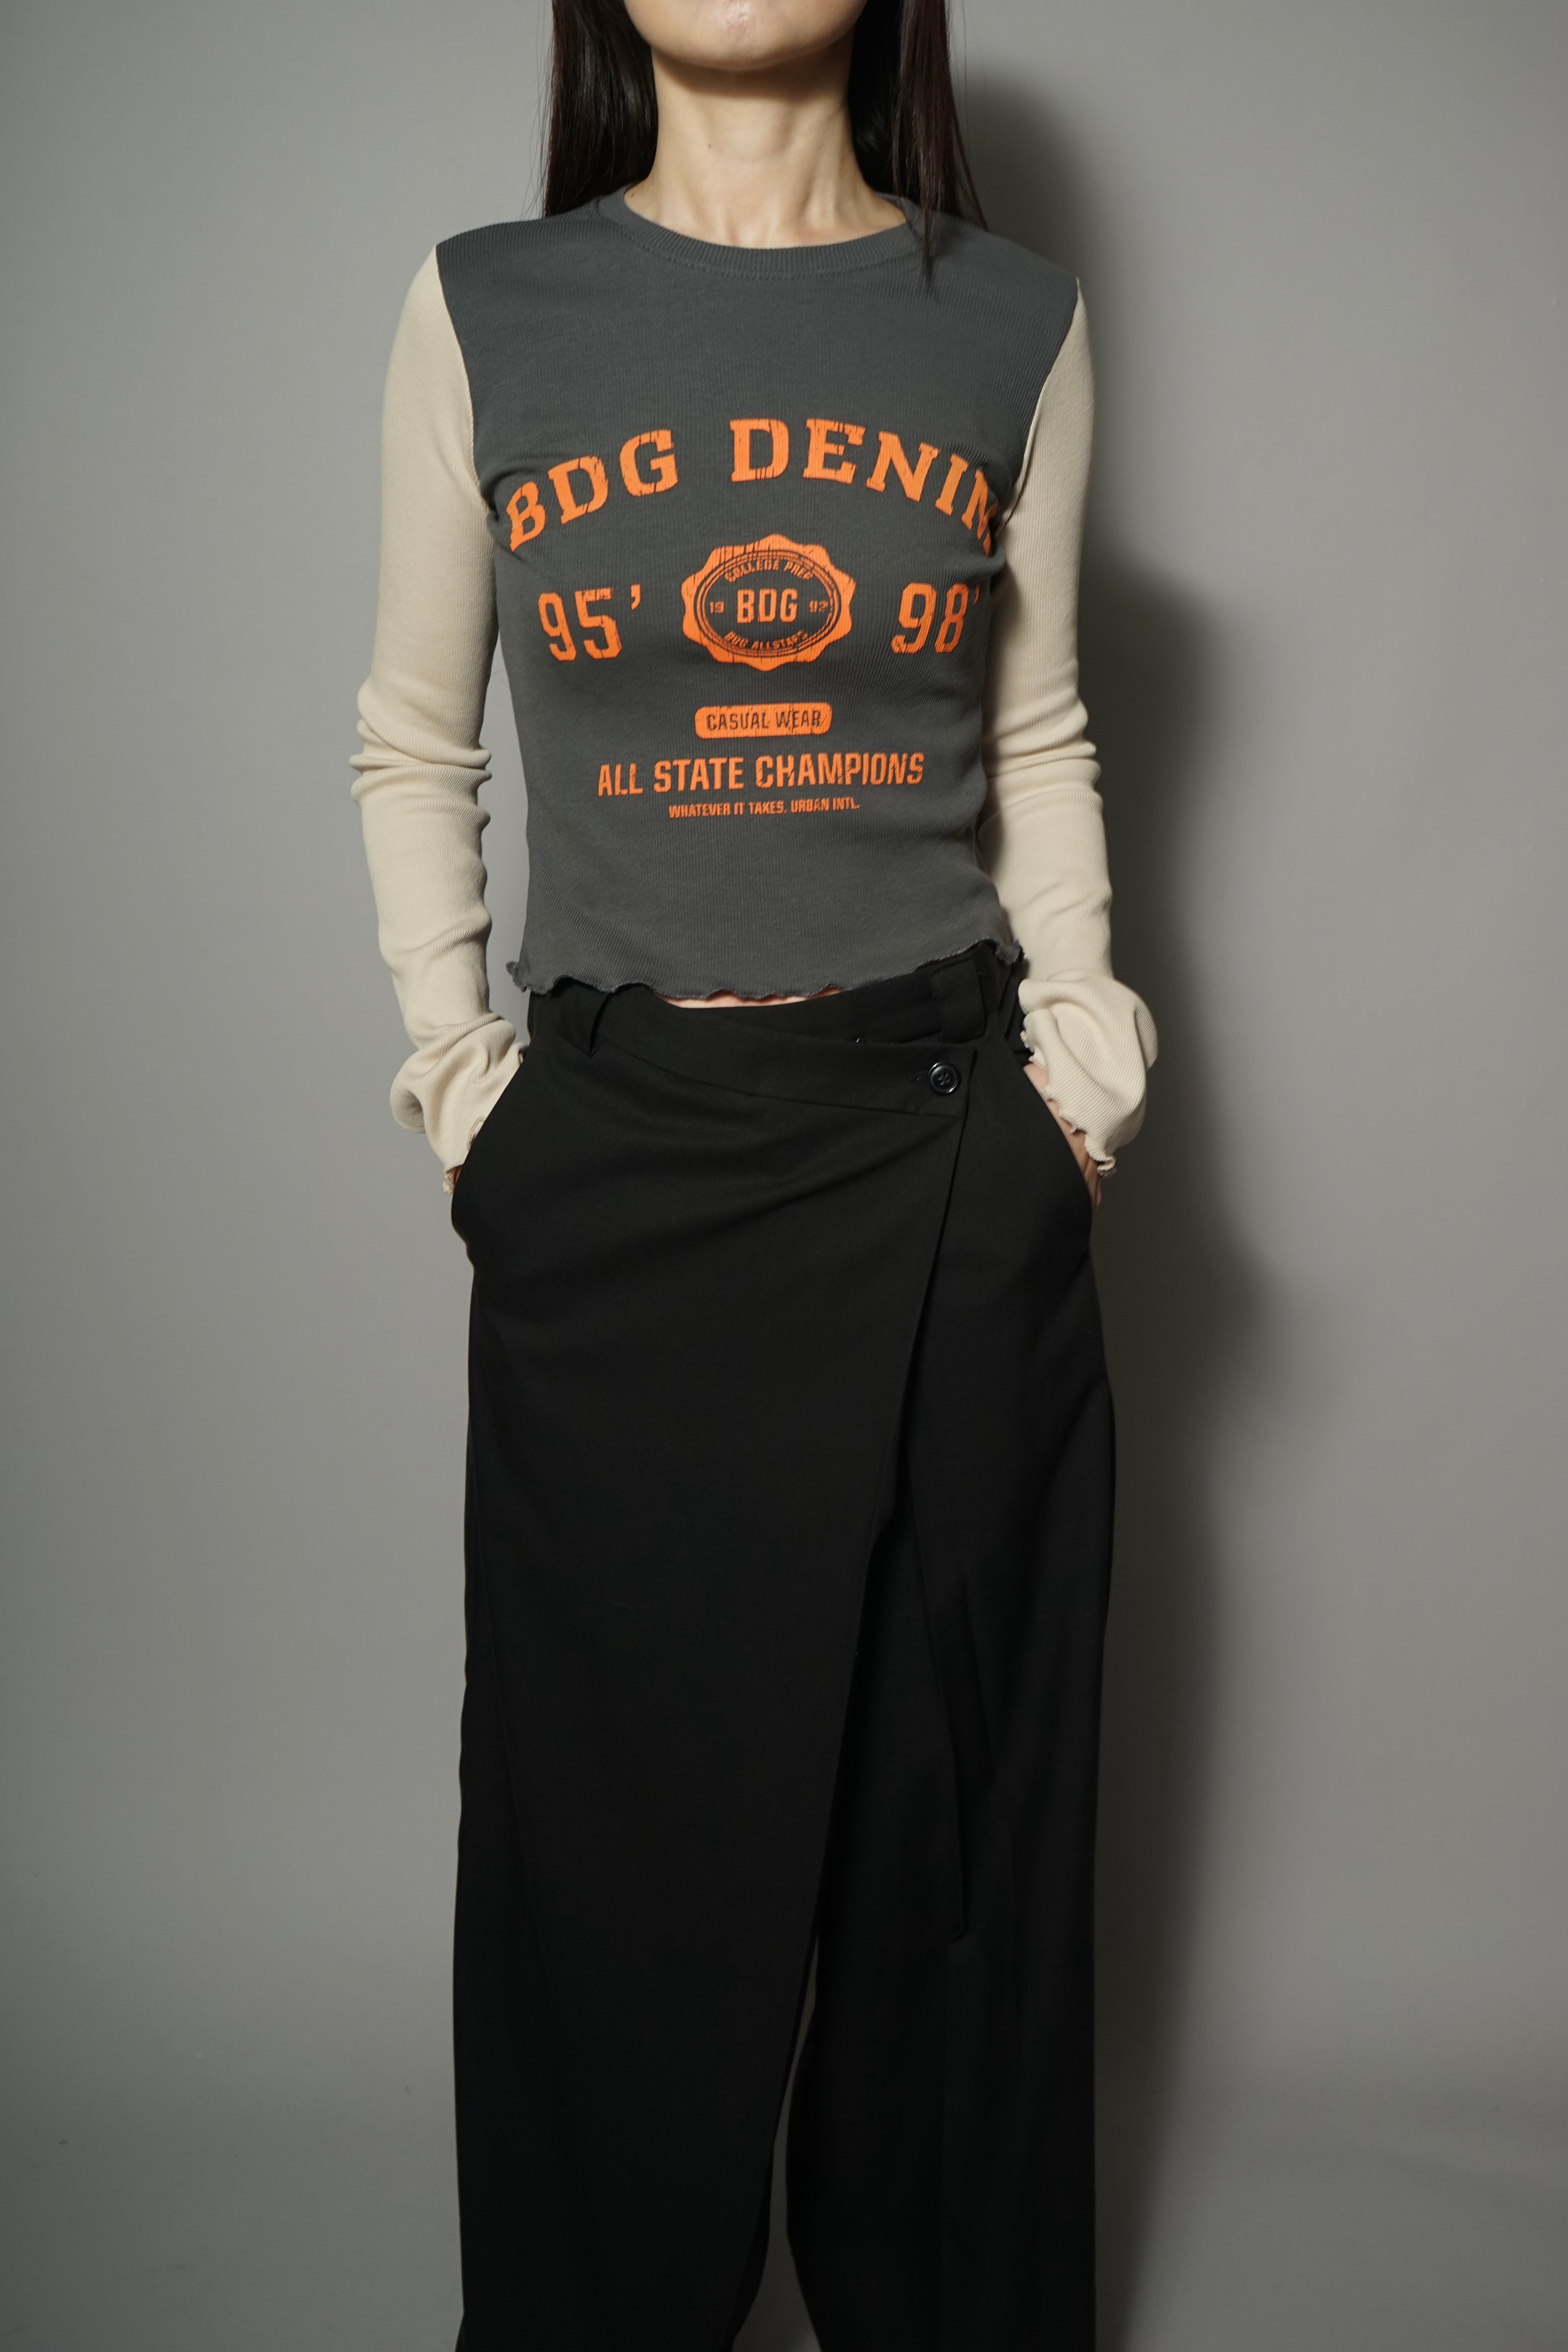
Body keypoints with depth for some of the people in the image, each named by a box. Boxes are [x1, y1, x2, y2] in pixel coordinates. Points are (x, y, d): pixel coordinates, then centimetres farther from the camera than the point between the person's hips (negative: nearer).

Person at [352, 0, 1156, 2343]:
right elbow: (412, 746, 10)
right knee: (623, 1818, 10)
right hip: (613, 1165, 0)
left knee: (952, 1805, 12)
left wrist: (1077, 1050, 5)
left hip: (952, 1144, 1)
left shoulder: (1016, 321, 5)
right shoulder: (486, 310, 3)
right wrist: (457, 1070, 4)